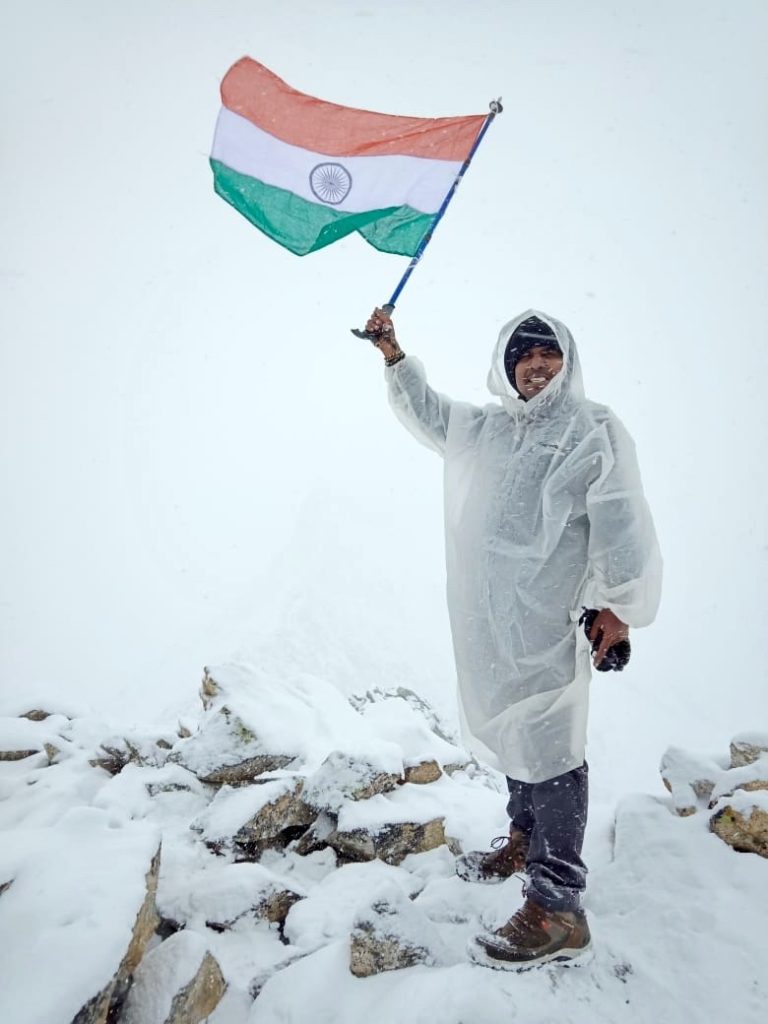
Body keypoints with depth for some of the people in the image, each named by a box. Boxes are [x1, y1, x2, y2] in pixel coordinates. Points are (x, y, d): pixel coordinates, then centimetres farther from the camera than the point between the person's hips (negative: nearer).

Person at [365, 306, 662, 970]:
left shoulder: (594, 431, -5)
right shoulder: (485, 429, 16)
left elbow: (622, 524, -9)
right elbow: (426, 410, 29)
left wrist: (619, 607, -11)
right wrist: (393, 354, 21)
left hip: (549, 623, -7)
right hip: (489, 621, 7)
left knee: (550, 749, -6)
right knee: (513, 732, 19)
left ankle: (557, 913, 0)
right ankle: (524, 842, 39)